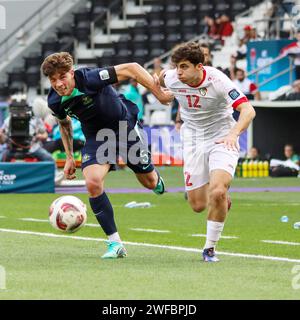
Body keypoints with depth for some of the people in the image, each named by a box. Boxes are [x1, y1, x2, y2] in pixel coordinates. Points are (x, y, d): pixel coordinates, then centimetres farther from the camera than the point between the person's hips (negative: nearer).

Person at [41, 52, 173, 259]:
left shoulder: (89, 79, -33)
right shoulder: (55, 101, -15)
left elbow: (131, 69, -29)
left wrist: (160, 94, -31)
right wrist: (69, 157, 7)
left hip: (125, 126, -3)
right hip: (96, 136, 3)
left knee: (149, 182, 11)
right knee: (93, 182, -22)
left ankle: (156, 178, 54)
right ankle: (115, 242, -12)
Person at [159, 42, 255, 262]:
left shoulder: (218, 80, -25)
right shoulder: (172, 79, -12)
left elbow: (248, 110, -32)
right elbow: (161, 76, 15)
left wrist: (233, 134, -48)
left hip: (222, 139, -4)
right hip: (193, 142, 4)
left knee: (218, 193, -25)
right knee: (198, 205, 1)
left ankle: (210, 248, -6)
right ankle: (222, 200, 39)